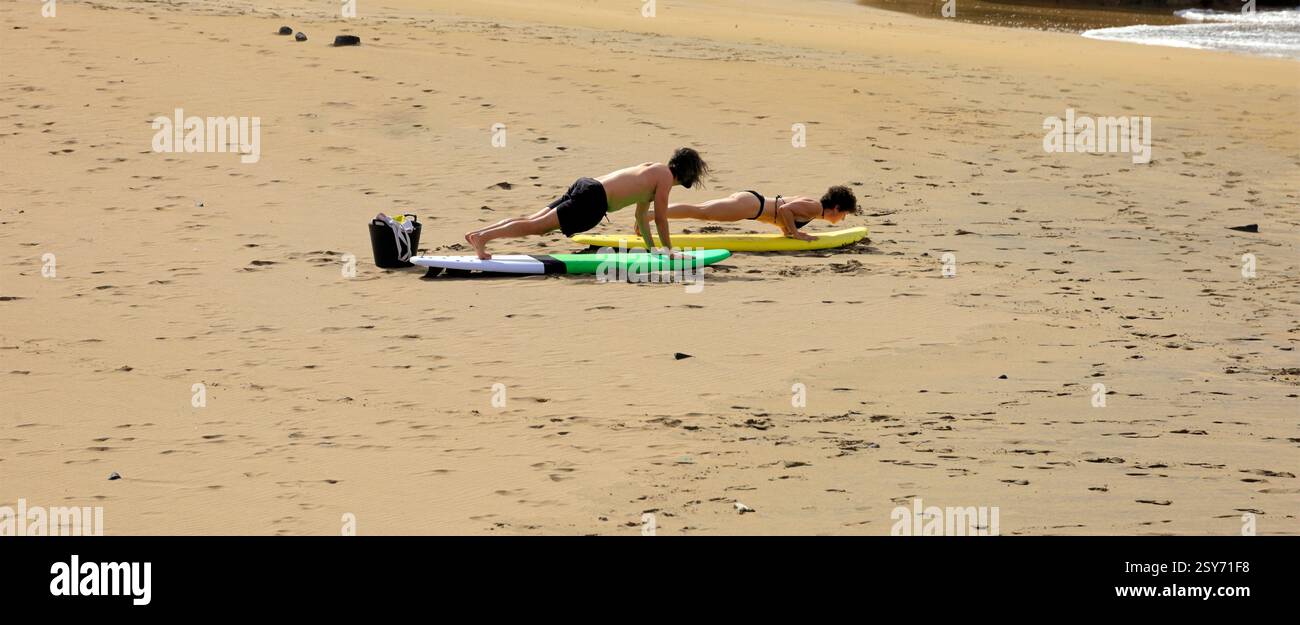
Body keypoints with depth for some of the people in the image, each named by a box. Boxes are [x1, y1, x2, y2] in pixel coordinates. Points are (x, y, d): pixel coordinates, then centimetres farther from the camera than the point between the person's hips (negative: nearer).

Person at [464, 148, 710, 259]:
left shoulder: (652, 169, 29)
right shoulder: (666, 178, 1)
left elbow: (641, 214, 38)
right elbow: (660, 217, 0)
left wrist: (651, 247, 42)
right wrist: (669, 250, 10)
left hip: (585, 185, 9)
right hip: (594, 200, -9)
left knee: (533, 221, 5)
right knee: (537, 225, -17)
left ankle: (478, 233, -4)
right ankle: (483, 237, -29)